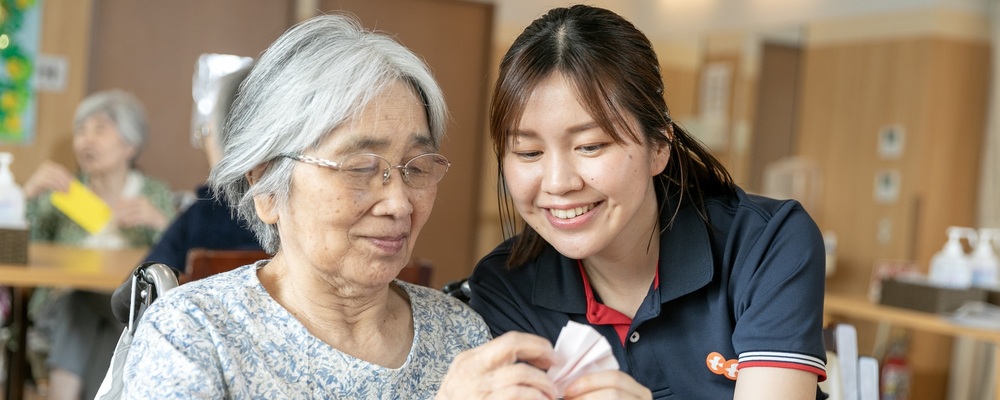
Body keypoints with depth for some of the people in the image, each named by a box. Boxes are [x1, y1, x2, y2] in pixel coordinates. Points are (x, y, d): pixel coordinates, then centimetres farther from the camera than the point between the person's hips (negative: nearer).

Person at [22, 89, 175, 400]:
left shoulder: (156, 196, 9)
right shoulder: (63, 190, 13)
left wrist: (159, 222, -19)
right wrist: (29, 194, -10)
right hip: (64, 309, 1)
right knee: (81, 300, -31)